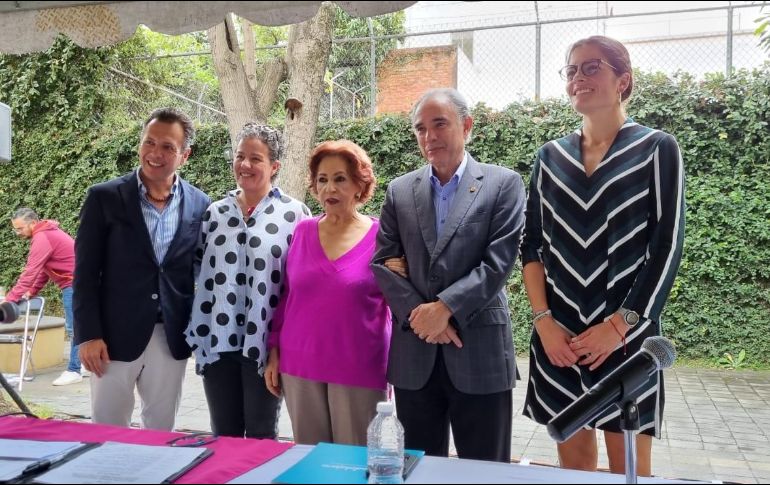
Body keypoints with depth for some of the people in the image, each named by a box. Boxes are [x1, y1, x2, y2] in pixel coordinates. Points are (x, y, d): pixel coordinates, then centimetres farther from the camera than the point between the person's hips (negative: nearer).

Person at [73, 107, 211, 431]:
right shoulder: (105, 197, -3)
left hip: (172, 338, 2)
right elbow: (85, 272, -4)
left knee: (161, 432, 14)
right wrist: (88, 335, -10)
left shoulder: (199, 205, 2)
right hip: (115, 335, -1)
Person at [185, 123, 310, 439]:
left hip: (264, 343, -4)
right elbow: (201, 273, 14)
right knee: (223, 436, 15)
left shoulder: (294, 213, -4)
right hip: (217, 342, 4)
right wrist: (197, 334, 9)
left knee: (261, 436, 9)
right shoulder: (215, 213, 9)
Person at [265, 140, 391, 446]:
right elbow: (286, 297, 9)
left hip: (358, 370, -3)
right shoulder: (303, 231, 4)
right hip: (299, 366, 3)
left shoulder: (381, 236, -6)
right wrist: (274, 352, 8)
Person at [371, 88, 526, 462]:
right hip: (414, 355, 3)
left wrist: (444, 308, -16)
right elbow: (384, 263, 4)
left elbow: (499, 261, -9)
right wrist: (419, 315, -9)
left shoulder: (503, 184, 0)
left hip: (479, 352, -3)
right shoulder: (400, 190, 10)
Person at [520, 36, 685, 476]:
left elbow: (666, 248, -7)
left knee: (629, 469, 4)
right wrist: (544, 320, -5)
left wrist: (619, 326, -13)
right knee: (573, 463, 11)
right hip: (559, 337, 3)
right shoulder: (550, 156, 9)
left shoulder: (657, 149, 0)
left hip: (627, 338, -3)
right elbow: (533, 246, 6)